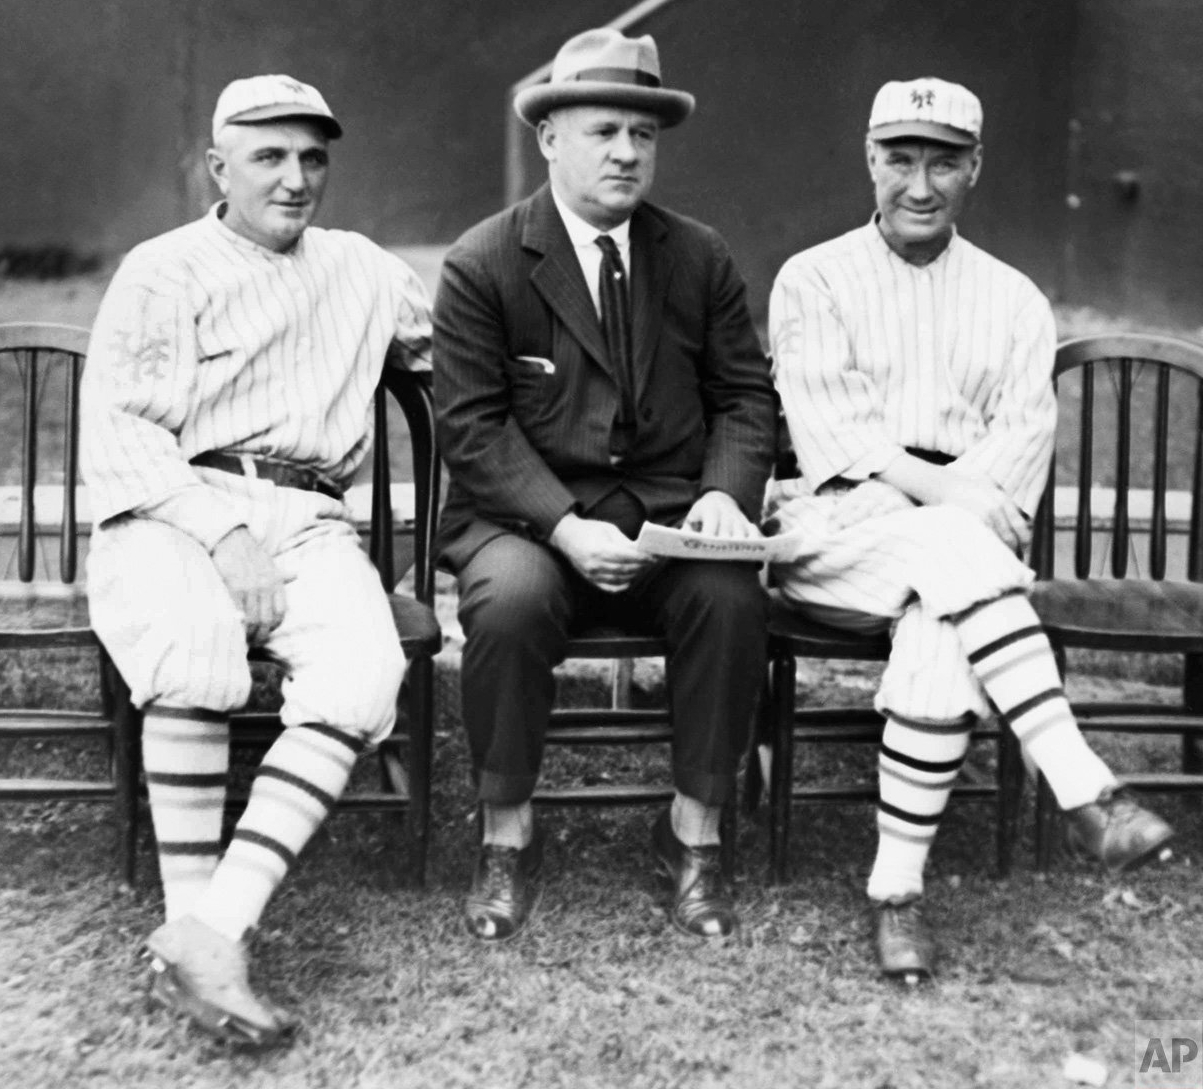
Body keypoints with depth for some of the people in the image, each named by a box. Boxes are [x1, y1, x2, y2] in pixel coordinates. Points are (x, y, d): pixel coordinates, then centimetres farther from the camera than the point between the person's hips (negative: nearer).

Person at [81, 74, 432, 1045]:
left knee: (364, 670, -29)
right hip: (172, 511, -3)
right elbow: (116, 428, -1)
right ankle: (189, 922, -28)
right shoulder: (160, 271, 10)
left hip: (305, 519, 3)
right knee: (197, 648, -37)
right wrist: (221, 528, -16)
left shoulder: (361, 269, 22)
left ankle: (209, 933, -34)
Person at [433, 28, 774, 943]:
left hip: (669, 511, 2)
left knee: (732, 596, -28)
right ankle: (508, 836, -10)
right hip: (524, 514, -2)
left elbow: (746, 395, 10)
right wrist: (567, 527, -21)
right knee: (510, 600, -34)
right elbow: (474, 423, -7)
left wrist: (724, 492, -11)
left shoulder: (701, 258, 10)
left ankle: (694, 831, -8)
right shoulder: (481, 265, -2)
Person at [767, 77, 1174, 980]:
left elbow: (1023, 435, 3)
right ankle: (1084, 791, -37)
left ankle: (898, 888, -25)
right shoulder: (813, 281, 9)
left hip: (961, 540, 2)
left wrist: (972, 501, -19)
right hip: (837, 529, -1)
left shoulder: (1014, 301, 17)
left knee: (940, 630, -33)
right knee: (954, 550, -34)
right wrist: (943, 498, -19)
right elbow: (830, 427, -5)